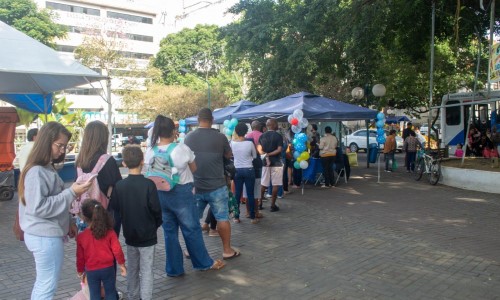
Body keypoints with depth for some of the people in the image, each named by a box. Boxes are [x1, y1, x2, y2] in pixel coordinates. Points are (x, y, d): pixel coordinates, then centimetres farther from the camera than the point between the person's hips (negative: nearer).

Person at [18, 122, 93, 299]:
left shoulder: (47, 168, 10)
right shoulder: (36, 172, -20)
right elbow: (39, 207, -26)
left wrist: (69, 222, 11)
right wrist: (71, 192, -25)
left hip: (45, 235, 10)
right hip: (45, 237, -10)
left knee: (42, 284, 19)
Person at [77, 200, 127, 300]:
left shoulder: (81, 236, -10)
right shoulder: (110, 232, -12)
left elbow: (80, 257, 0)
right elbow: (117, 250, -11)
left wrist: (80, 270, 16)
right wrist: (122, 264, 3)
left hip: (91, 271, 0)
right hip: (108, 268, 0)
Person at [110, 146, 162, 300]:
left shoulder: (119, 185, -8)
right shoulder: (148, 184, -17)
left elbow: (115, 209, -3)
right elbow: (156, 209, -13)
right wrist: (156, 224, 7)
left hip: (129, 235, 4)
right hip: (147, 235, -4)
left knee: (132, 269, 19)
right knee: (146, 270, 4)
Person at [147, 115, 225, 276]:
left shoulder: (150, 152, -4)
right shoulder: (182, 149, -14)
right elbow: (193, 168, 1)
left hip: (161, 194, 4)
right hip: (181, 193, -3)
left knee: (169, 231, 14)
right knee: (192, 229, 10)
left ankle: (174, 268, 21)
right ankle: (204, 262, 25)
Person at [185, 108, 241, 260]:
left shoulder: (188, 137, -1)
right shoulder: (220, 137, -10)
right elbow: (229, 155, 6)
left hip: (195, 186, 3)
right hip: (217, 186, -3)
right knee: (222, 218, 7)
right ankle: (227, 250, 14)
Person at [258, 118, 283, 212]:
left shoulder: (262, 136, 6)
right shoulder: (278, 136, -8)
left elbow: (259, 149, 0)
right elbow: (279, 150, -17)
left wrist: (265, 155, -2)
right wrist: (269, 154, -14)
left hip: (265, 162, 5)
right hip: (276, 162, -5)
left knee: (263, 184, 14)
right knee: (275, 185, 2)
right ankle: (273, 205, 5)